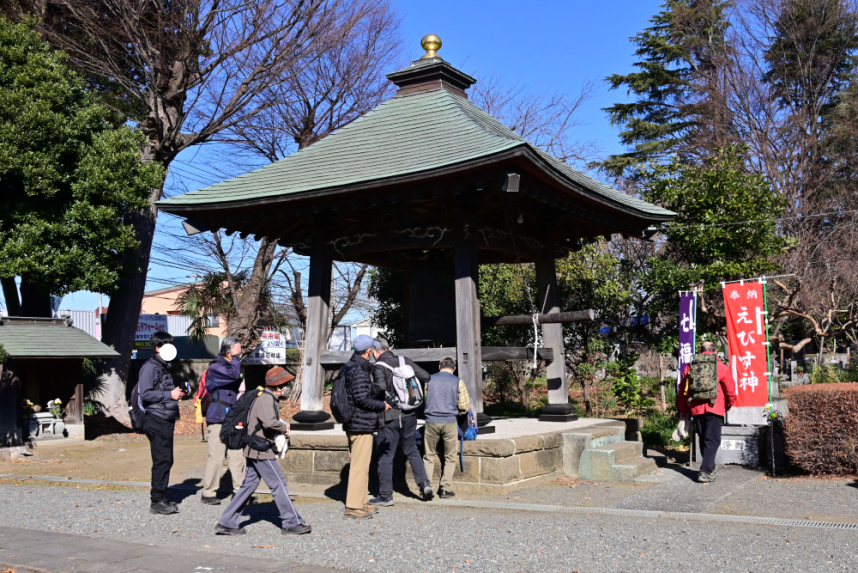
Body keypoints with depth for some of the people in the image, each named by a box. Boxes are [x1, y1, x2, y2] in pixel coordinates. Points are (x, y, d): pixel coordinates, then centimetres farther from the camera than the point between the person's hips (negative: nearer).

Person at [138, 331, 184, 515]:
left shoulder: (164, 367, 20)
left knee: (166, 461, 11)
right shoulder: (150, 367, -9)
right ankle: (157, 501, -3)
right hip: (156, 420, -9)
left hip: (167, 420, 9)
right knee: (162, 461, -9)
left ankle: (161, 497, 19)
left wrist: (175, 393, 10)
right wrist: (169, 395, -18)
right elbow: (145, 393, -18)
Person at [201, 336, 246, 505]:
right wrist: (236, 357, -16)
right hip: (218, 418, -8)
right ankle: (208, 493, 4)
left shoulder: (231, 365, 19)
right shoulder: (215, 367, -10)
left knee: (237, 455, 6)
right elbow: (234, 375, -27)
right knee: (216, 456, -6)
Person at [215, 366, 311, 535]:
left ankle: (226, 523, 15)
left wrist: (282, 426, 7)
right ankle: (291, 523, 6)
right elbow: (269, 422, -33)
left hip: (254, 450, 10)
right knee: (279, 485, -2)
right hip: (262, 451, -10)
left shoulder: (268, 397, 14)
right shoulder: (266, 399, -18)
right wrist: (284, 427, -15)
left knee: (249, 484, 13)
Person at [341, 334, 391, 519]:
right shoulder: (359, 371, -19)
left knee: (357, 464, 17)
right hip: (362, 425, -10)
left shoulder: (347, 368, 12)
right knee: (360, 466, -5)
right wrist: (382, 405, -8)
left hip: (352, 424, 10)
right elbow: (362, 399, -23)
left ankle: (361, 502, 26)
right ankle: (353, 507, -2)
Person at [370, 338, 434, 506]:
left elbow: (380, 387, -29)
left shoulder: (378, 367, -11)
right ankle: (424, 483, 8)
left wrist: (376, 402, -9)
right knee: (412, 450, 20)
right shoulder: (405, 361, 4)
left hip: (390, 417, -5)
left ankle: (385, 495, 10)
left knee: (385, 456, 5)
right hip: (409, 415, 5)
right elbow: (425, 376, 1)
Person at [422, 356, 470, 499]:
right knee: (449, 457, 10)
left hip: (431, 421, 1)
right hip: (450, 422, -1)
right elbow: (464, 406, 2)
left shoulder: (430, 379, 7)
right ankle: (445, 488, 7)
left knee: (428, 457, 11)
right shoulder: (458, 382, 1)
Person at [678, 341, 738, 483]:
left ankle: (710, 467, 32)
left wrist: (683, 410, 23)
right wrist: (729, 405, 20)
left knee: (703, 439, 18)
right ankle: (706, 471, -15)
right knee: (712, 440, -4)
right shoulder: (721, 368, -1)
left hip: (696, 409, 4)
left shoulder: (690, 367, 9)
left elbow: (682, 390, 13)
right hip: (714, 408, -4)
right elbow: (730, 390, 1)